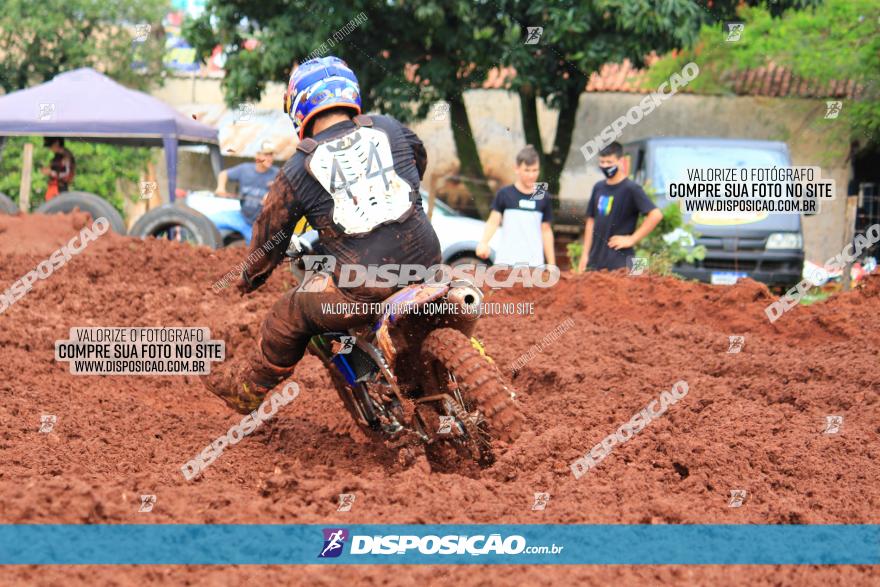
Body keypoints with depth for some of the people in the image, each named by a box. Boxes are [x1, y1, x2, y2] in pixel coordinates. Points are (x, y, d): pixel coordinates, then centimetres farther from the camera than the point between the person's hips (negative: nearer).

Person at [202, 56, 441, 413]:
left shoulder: (299, 169, 0)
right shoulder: (389, 129, 8)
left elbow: (270, 233, 12)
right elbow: (419, 160, 31)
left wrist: (252, 276, 33)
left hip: (365, 286, -4)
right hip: (426, 264, 4)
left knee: (290, 315, 19)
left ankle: (246, 387, 36)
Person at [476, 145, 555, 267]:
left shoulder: (543, 198, 7)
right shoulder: (505, 194, 0)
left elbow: (546, 230, 12)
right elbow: (493, 222, -3)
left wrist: (551, 264, 10)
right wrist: (484, 242, -22)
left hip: (534, 263, 2)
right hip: (506, 261, -2)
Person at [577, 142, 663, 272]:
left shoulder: (631, 189, -8)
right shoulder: (598, 188, 13)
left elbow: (656, 215, -16)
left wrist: (632, 239, -13)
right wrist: (585, 254, 13)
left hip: (619, 262, -7)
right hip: (596, 261, 7)